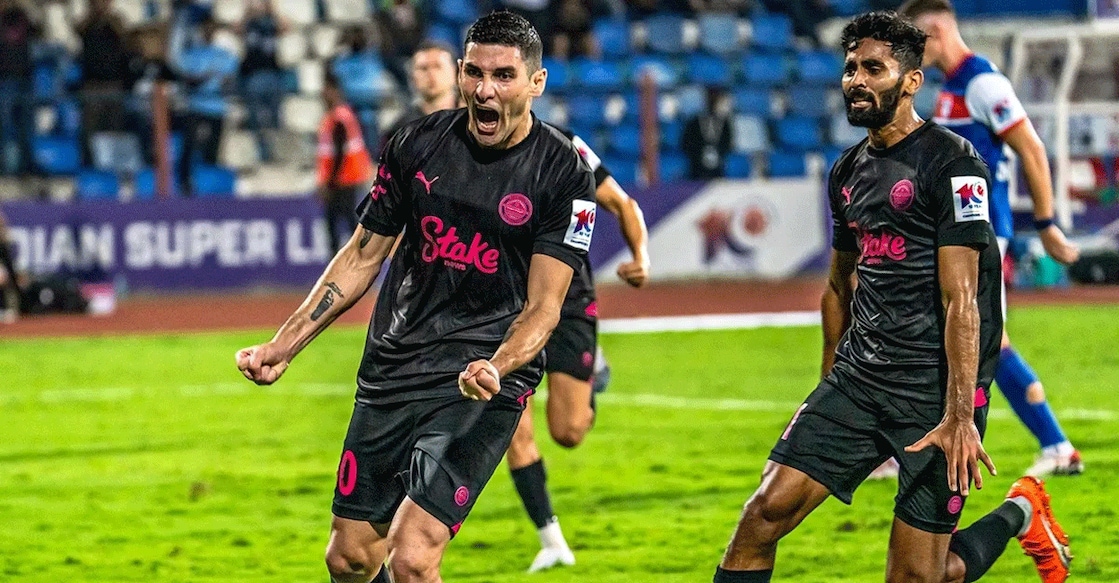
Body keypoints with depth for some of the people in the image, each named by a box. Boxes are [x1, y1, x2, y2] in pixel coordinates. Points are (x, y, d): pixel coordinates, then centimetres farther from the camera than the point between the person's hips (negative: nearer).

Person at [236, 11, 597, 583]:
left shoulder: (563, 171, -7)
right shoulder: (418, 143, 3)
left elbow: (542, 305, -9)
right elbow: (362, 256, 13)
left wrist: (496, 369, -29)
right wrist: (283, 346, 8)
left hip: (481, 388, -5)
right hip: (392, 367, 5)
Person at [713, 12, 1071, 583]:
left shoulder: (950, 162, -11)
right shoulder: (848, 171, 13)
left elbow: (959, 299, -17)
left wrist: (959, 416, -23)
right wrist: (830, 390, 27)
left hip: (936, 388, -7)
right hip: (857, 380, 7)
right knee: (765, 513, -10)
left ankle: (1019, 513, 24)